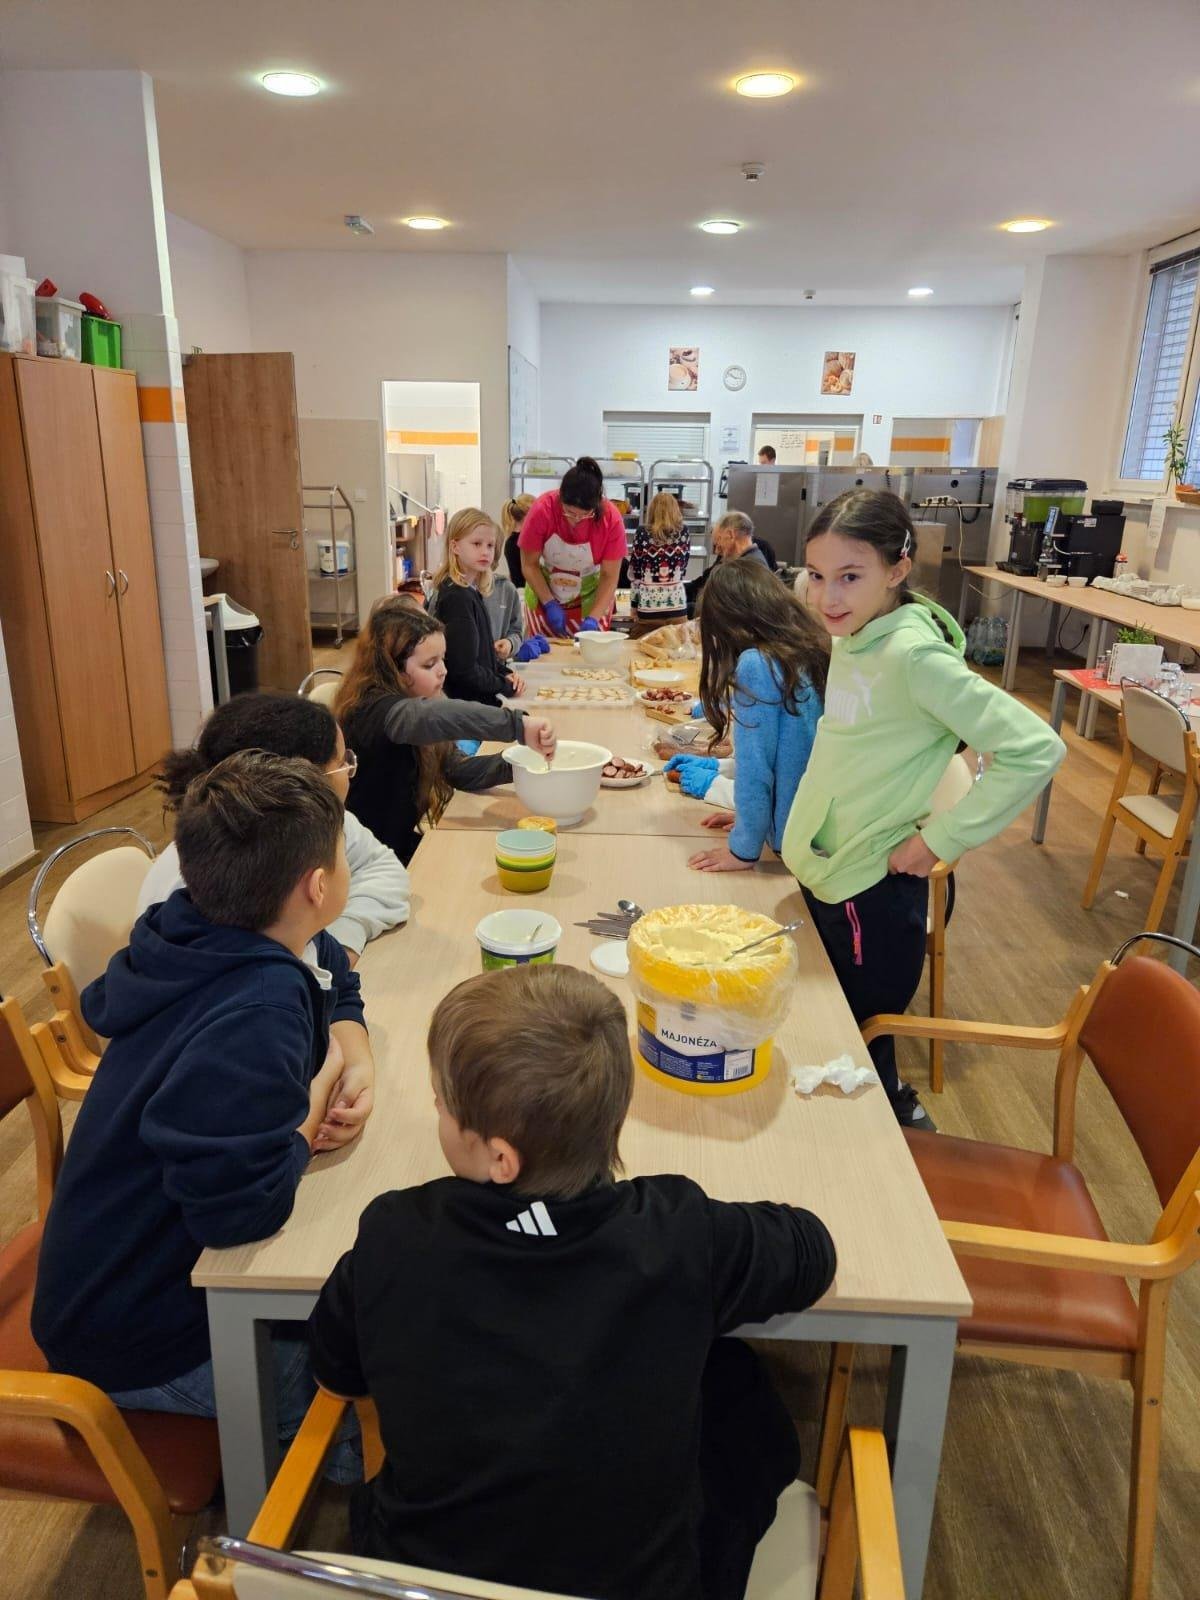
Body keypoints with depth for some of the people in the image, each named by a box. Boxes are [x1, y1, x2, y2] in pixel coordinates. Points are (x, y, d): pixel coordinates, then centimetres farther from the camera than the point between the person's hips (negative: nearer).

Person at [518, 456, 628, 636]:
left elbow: (610, 577, -17)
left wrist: (592, 619, -26)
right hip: (543, 592, 1)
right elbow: (529, 564, -13)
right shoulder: (542, 510, -22)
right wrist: (550, 604, -20)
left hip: (591, 599, 0)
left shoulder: (611, 518, -22)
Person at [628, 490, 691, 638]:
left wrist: (634, 604, 13)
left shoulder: (642, 533, -1)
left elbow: (634, 573, 4)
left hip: (648, 606, -1)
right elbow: (683, 570, 13)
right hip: (677, 606, 1)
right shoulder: (683, 532, 3)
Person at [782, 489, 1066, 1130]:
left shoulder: (914, 655, -21)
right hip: (822, 873, 8)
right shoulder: (850, 639, 2)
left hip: (872, 891, -8)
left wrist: (939, 838, -20)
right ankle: (894, 1108, 45)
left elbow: (1035, 749, -24)